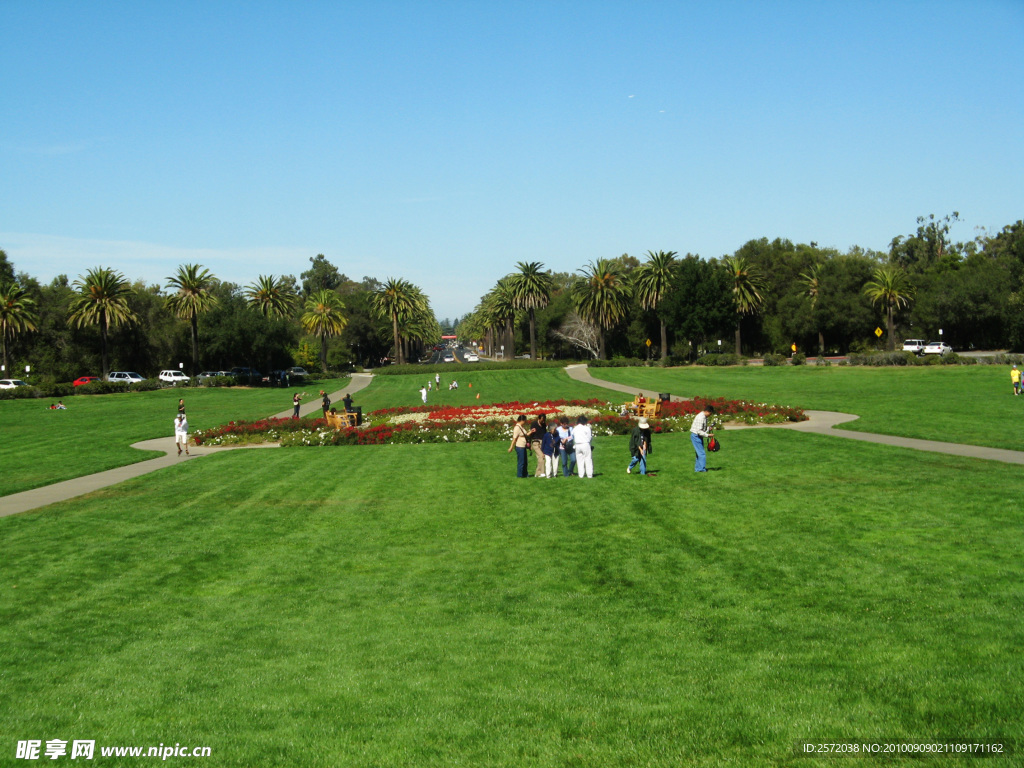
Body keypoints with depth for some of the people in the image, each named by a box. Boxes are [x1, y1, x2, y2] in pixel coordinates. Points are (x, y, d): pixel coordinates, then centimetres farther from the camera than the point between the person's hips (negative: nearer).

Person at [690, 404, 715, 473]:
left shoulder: (704, 417, 9)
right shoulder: (700, 417, -23)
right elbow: (699, 431, -25)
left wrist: (708, 429, 2)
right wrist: (707, 435, -21)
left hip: (699, 436, 10)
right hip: (696, 436, -10)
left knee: (700, 453, 14)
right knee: (701, 453, -8)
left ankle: (697, 468, 20)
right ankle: (701, 468, -4)